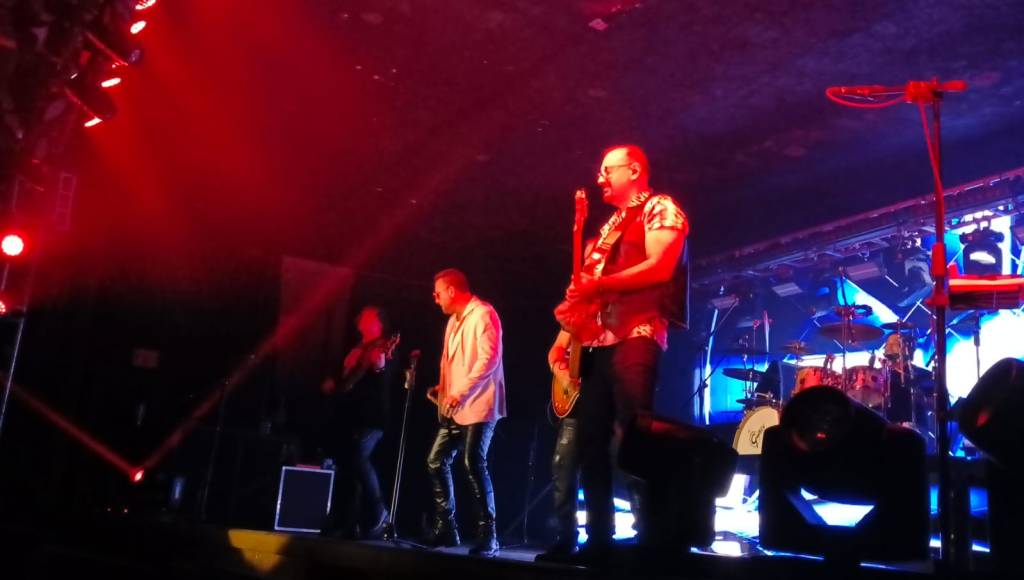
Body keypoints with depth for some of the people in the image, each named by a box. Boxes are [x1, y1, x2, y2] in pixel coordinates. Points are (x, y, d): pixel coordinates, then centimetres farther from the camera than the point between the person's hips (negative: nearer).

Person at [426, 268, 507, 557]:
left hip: (478, 405, -10)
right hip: (455, 408, 10)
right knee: (436, 462, 6)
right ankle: (446, 527, 15)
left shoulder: (483, 314, -10)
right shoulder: (454, 320, 19)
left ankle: (487, 534, -8)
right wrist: (442, 389, 9)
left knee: (474, 465, -16)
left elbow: (489, 359, -20)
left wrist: (460, 392, -21)